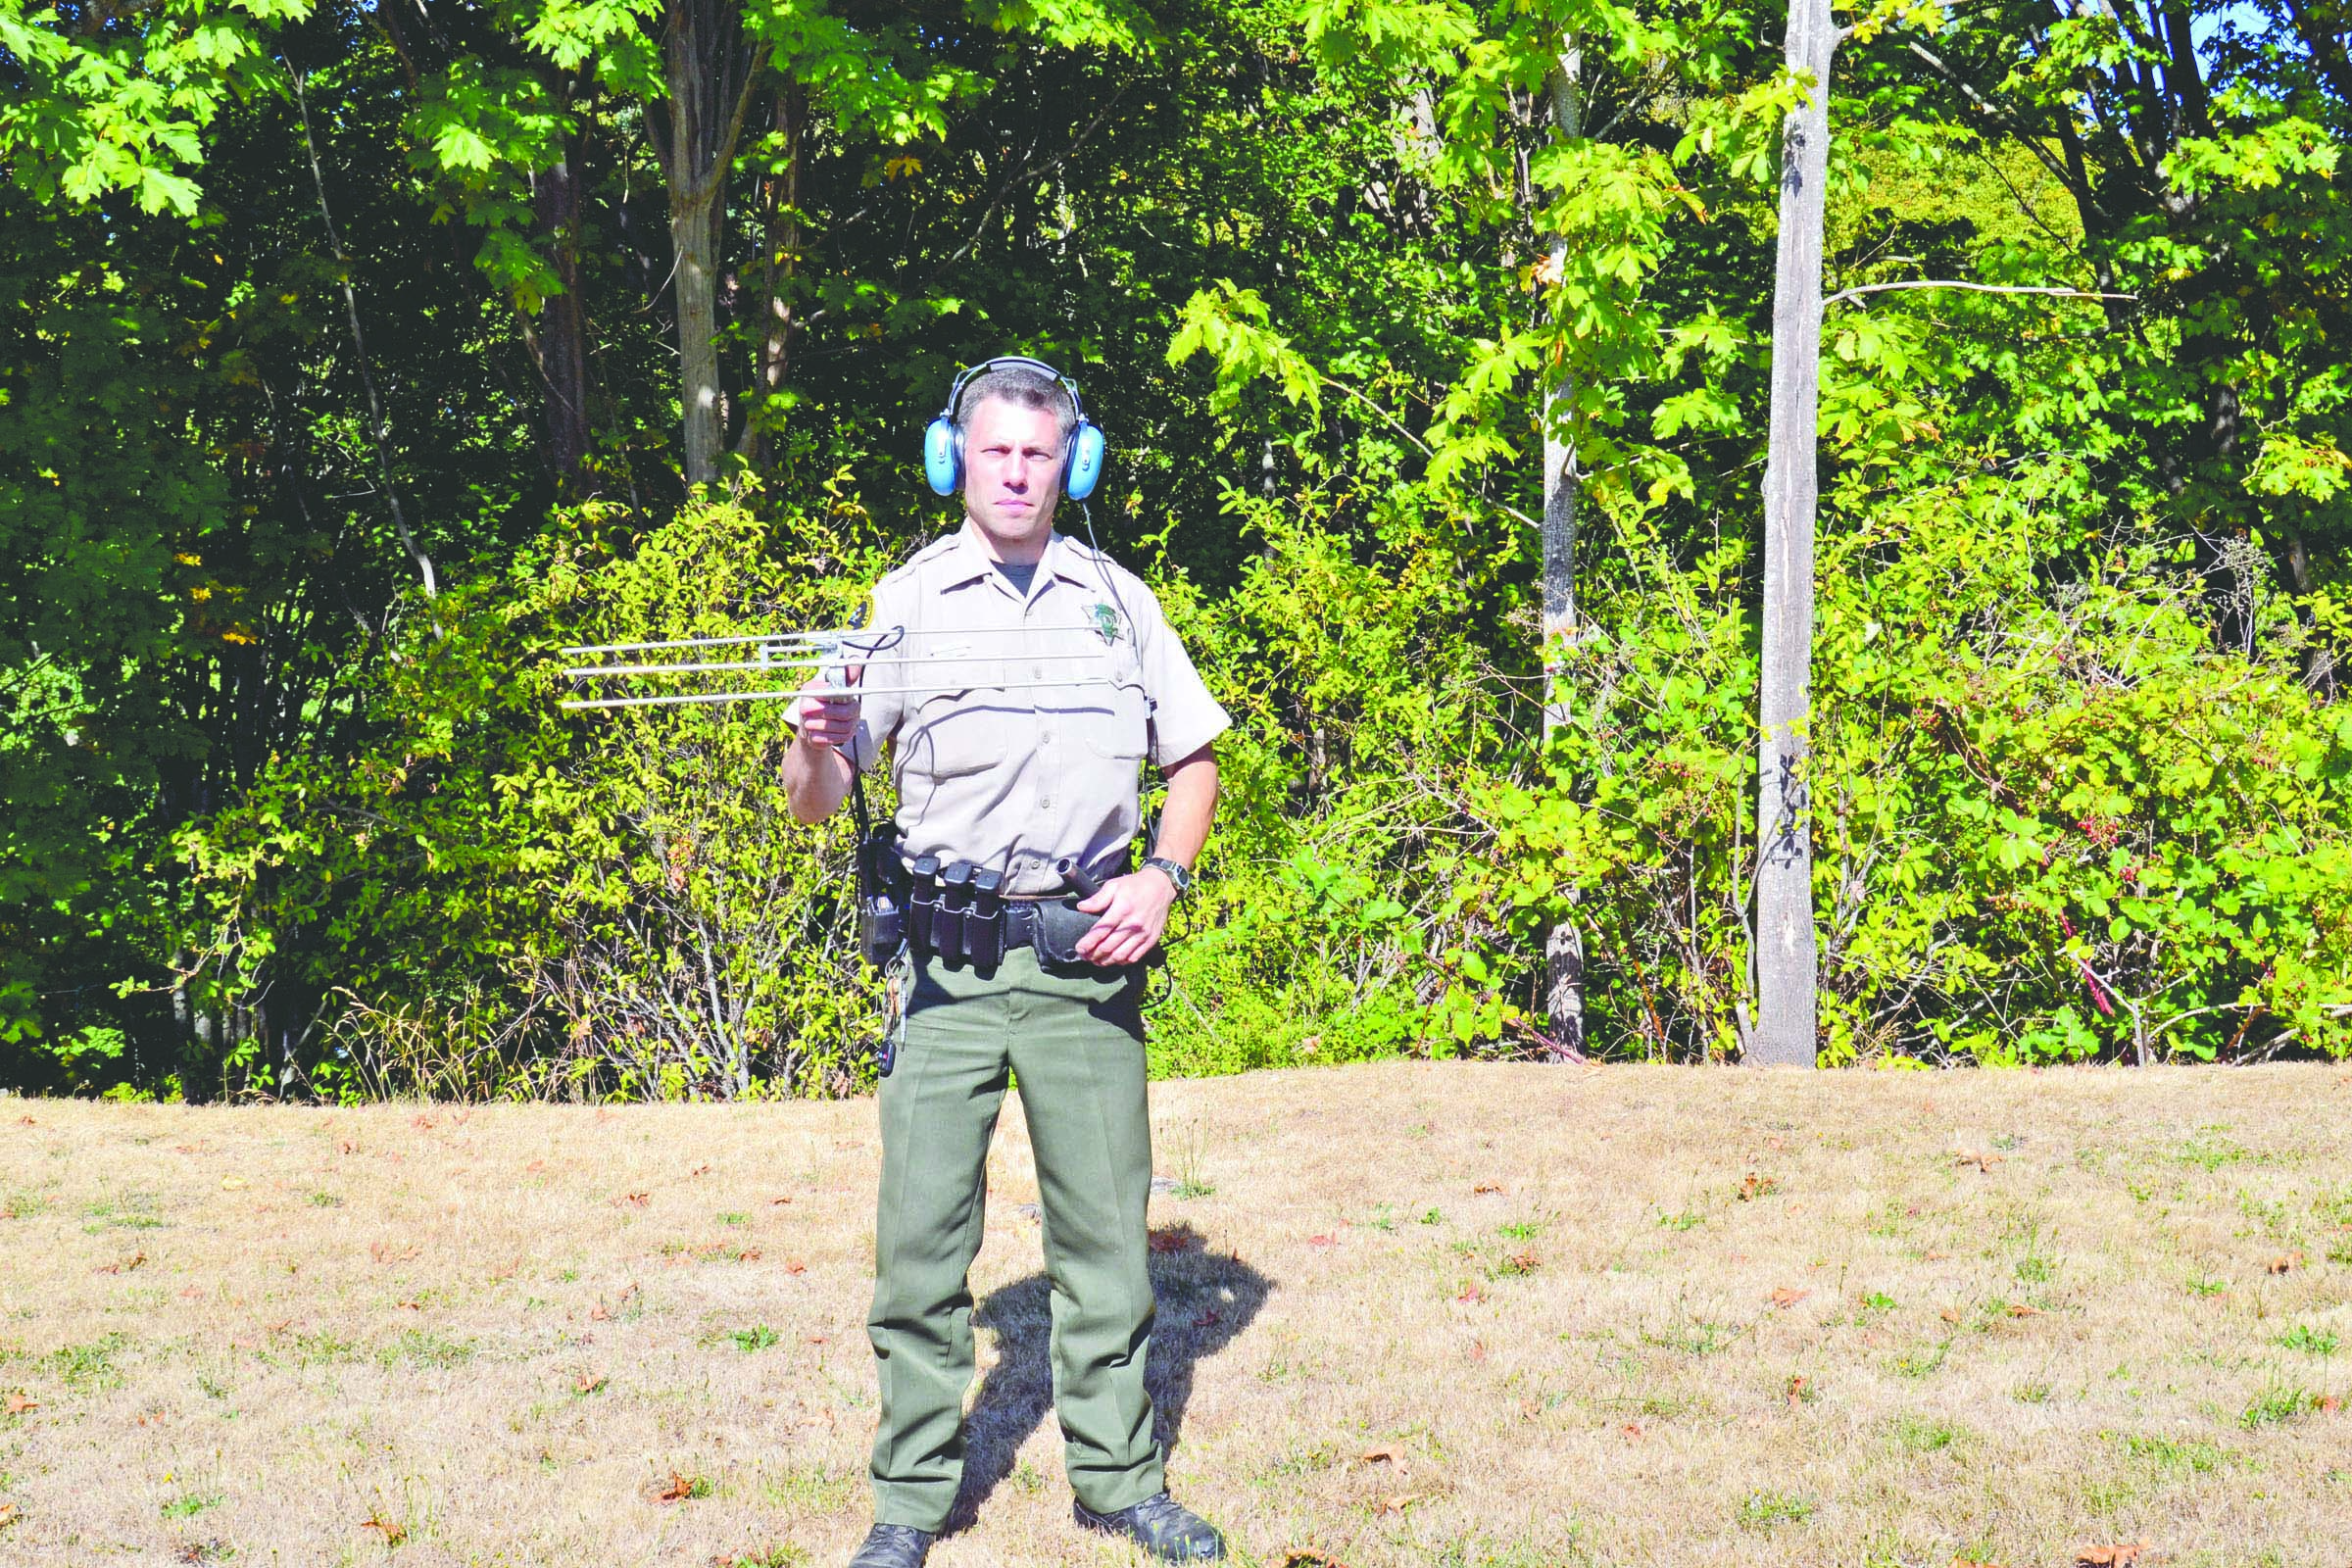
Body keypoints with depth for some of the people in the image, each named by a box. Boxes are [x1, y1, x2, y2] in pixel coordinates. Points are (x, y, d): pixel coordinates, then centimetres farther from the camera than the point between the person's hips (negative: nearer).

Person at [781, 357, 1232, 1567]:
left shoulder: (1116, 599, 10)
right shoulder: (906, 602, 5)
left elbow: (1194, 760, 16)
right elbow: (814, 805, 3)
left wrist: (1162, 877, -1)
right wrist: (817, 741, -20)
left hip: (1085, 952, 2)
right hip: (947, 957, -1)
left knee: (1105, 1228, 6)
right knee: (921, 1234, -3)